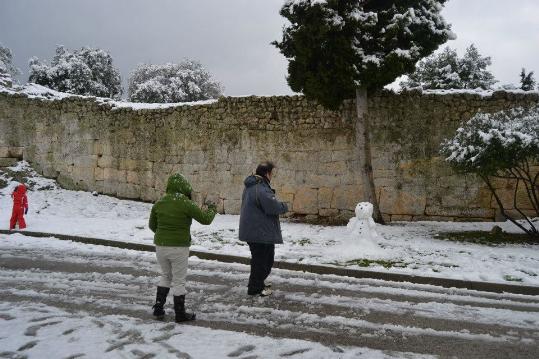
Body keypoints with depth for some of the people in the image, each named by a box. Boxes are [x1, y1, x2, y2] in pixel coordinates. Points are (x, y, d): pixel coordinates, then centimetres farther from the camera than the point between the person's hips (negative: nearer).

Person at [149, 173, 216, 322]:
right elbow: (205, 219, -9)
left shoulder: (159, 203, 1)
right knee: (179, 280, 8)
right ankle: (180, 314, 19)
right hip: (179, 248, -5)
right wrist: (212, 209, 12)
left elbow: (152, 225, 12)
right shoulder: (186, 204, -15)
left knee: (165, 276, 24)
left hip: (160, 246, 5)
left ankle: (158, 308, 25)